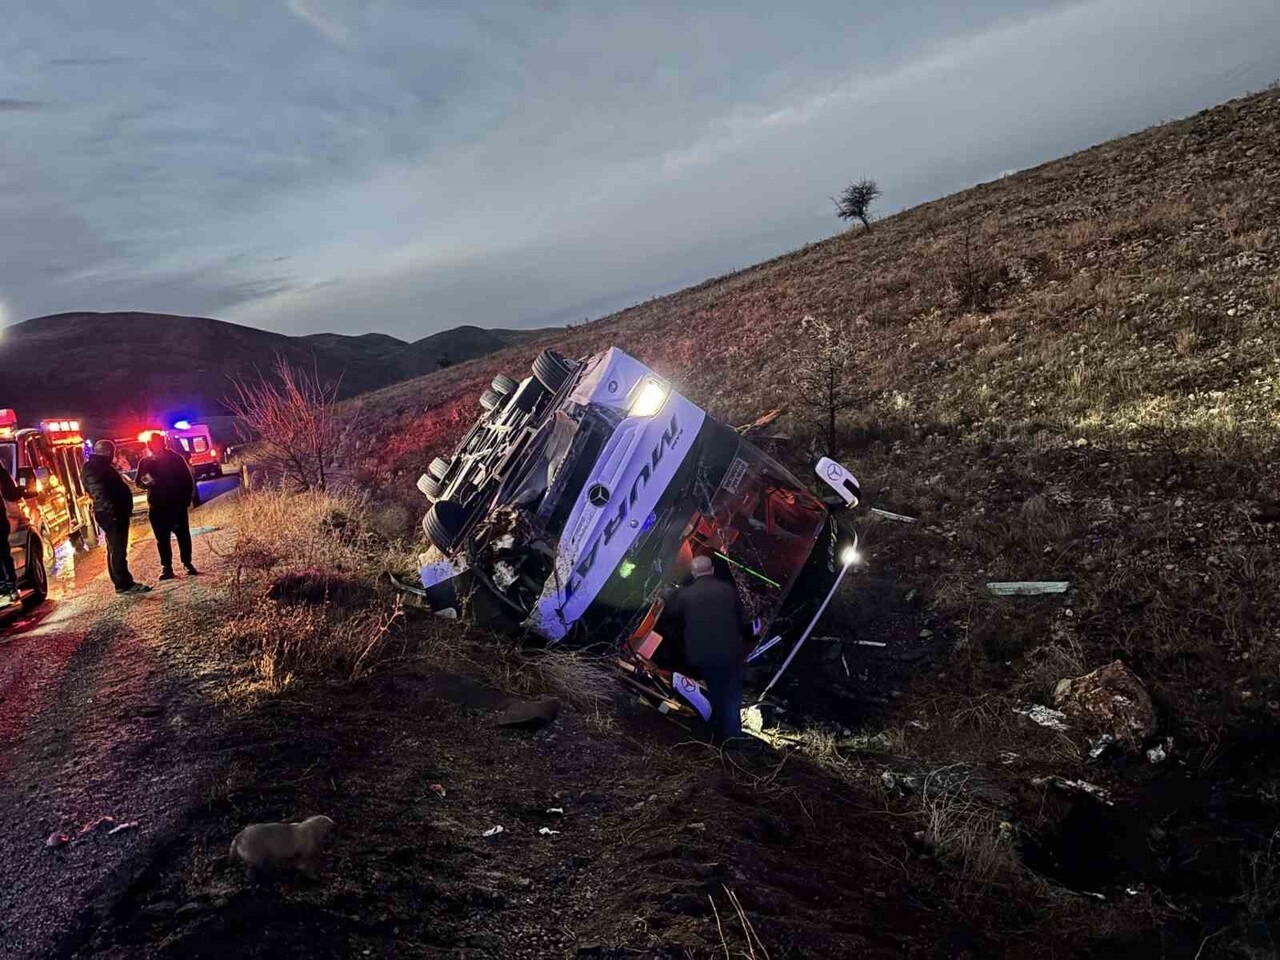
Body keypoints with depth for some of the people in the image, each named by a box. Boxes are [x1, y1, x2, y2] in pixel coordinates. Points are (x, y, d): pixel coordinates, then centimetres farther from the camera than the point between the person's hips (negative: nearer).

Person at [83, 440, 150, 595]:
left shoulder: (101, 466, 21)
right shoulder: (93, 468, -12)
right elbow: (99, 492, -24)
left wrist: (125, 509, 24)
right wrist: (111, 509, -31)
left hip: (115, 513, 11)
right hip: (111, 514, -11)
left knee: (115, 550, 13)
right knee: (117, 550, -11)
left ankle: (122, 583, 19)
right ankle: (124, 584, -11)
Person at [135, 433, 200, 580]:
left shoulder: (175, 457, 1)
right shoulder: (145, 462, 4)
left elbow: (187, 478, 3)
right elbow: (140, 482, 6)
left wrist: (187, 497, -5)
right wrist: (146, 481, -18)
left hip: (177, 503, -1)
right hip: (157, 506, 1)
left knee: (183, 534, 2)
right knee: (162, 538, 2)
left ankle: (187, 563, 12)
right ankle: (166, 567, 6)